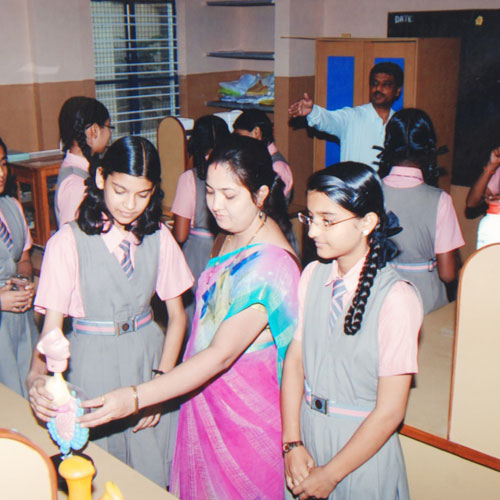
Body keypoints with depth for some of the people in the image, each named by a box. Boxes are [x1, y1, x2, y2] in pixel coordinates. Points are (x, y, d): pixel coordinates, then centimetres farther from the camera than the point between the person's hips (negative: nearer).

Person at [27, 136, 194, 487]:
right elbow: (52, 326, -13)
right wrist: (37, 376, -32)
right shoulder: (69, 241, -11)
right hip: (91, 364, -2)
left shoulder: (158, 237, -1)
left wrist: (161, 379, -4)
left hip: (149, 356, 3)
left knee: (151, 474, 12)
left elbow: (177, 315, 5)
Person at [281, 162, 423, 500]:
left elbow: (389, 412, -18)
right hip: (308, 430, 4)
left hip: (363, 445, -4)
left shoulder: (397, 298, -21)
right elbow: (294, 360, -2)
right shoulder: (312, 276, -4)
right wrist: (292, 443, -8)